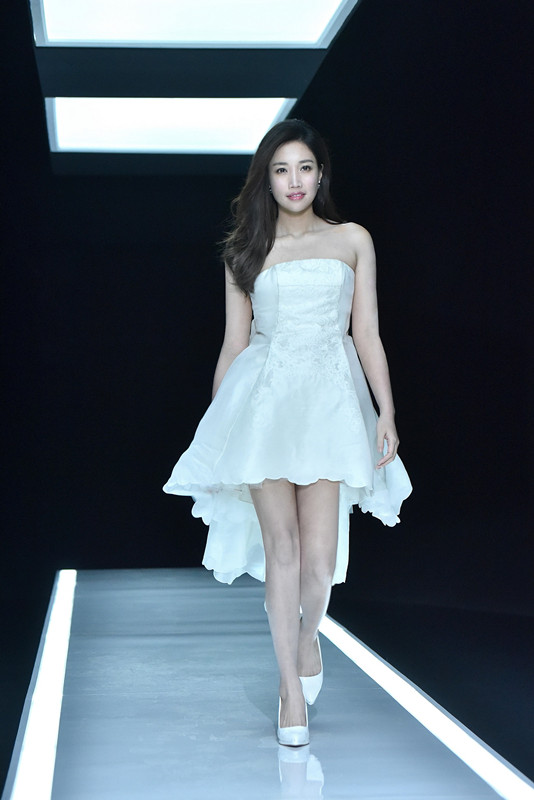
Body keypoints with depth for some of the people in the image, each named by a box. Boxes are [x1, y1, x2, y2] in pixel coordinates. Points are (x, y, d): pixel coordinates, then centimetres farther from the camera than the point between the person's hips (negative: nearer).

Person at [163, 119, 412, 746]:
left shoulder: (352, 240, 12)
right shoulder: (246, 251, 12)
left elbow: (368, 334, 9)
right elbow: (233, 343, 14)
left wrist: (387, 413, 1)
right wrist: (216, 423, 12)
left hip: (330, 397, 0)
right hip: (263, 398, 0)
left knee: (319, 553, -7)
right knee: (280, 546, -3)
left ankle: (308, 637, 27)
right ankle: (291, 684, 10)